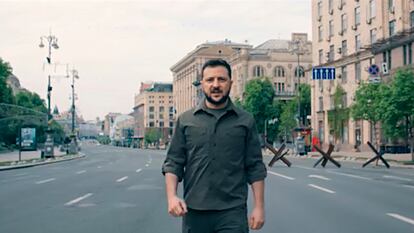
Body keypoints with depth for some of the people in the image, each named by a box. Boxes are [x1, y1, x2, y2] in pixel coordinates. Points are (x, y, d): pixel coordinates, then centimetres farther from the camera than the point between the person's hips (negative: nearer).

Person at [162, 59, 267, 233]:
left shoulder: (245, 120, 5)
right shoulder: (185, 120, 7)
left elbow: (255, 167, 5)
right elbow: (173, 163, 5)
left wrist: (259, 206, 0)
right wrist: (171, 196, -9)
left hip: (233, 212, -1)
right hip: (194, 212, 2)